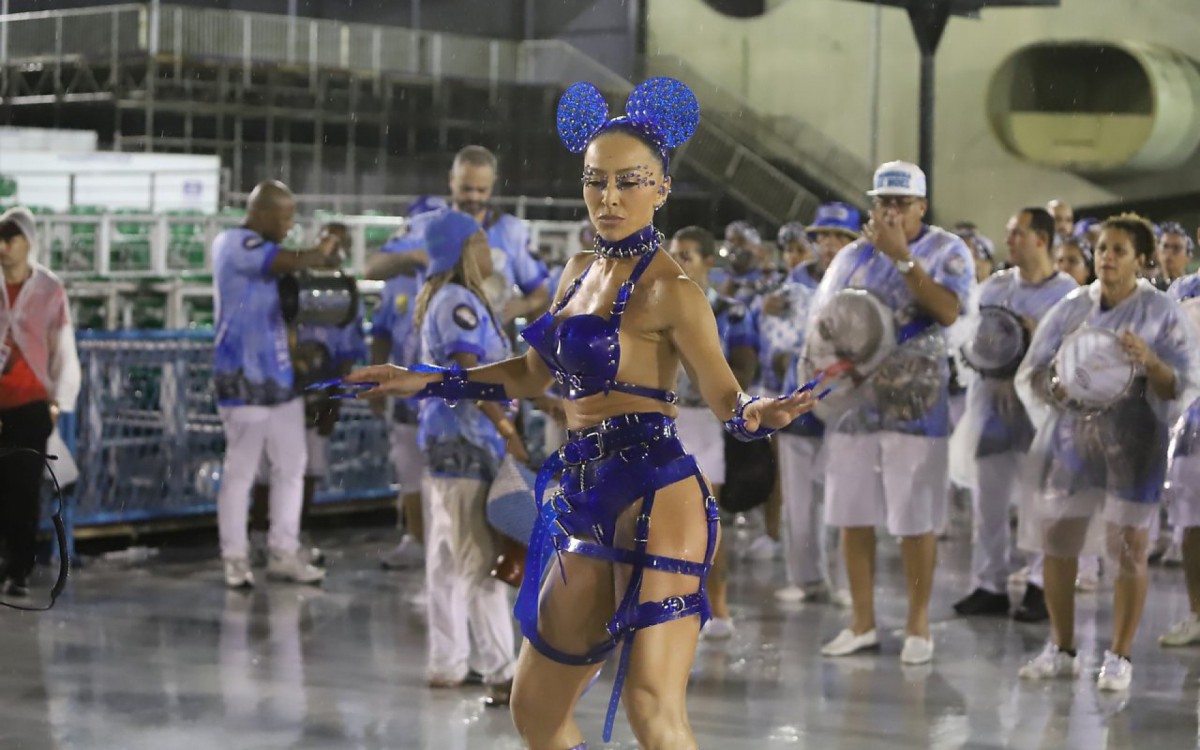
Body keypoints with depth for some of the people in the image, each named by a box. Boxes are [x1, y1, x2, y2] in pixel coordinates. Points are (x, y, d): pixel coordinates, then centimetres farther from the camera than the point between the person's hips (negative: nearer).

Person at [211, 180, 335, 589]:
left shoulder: (260, 251, 16)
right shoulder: (234, 243, -12)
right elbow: (295, 262, -24)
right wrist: (324, 252, -6)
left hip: (278, 373, 9)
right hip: (244, 377, -9)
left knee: (291, 465, 9)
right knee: (240, 469, -2)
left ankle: (283, 554, 15)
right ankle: (235, 558, 6)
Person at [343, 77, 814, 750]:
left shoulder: (669, 289, -7)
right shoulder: (582, 271, 16)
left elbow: (726, 397, -10)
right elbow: (532, 375, 27)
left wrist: (760, 415, -33)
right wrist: (422, 383, 29)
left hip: (655, 500, -8)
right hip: (588, 509, 8)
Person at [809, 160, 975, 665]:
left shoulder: (946, 252, 0)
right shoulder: (852, 257, 13)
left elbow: (948, 311, -18)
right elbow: (818, 318, 15)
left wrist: (901, 256, -19)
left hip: (915, 406, -4)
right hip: (853, 401, 4)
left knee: (914, 520, -1)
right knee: (852, 516, 6)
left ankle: (918, 625, 10)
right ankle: (862, 624, 16)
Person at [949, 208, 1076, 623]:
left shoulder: (1067, 292, -1)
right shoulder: (994, 286, 12)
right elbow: (971, 340, 11)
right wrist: (996, 374, -7)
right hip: (992, 404, 5)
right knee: (988, 500, 7)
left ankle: (1041, 588, 6)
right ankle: (989, 585, 14)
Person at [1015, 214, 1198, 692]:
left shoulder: (1161, 312, 0)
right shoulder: (1071, 308, 7)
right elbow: (1029, 373, 7)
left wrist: (1148, 361, -22)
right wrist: (1057, 387, -15)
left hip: (1131, 444, -3)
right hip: (1069, 438, 3)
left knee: (1129, 549, -5)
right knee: (1055, 544, 3)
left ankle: (1119, 657, 7)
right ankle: (1061, 651, 18)